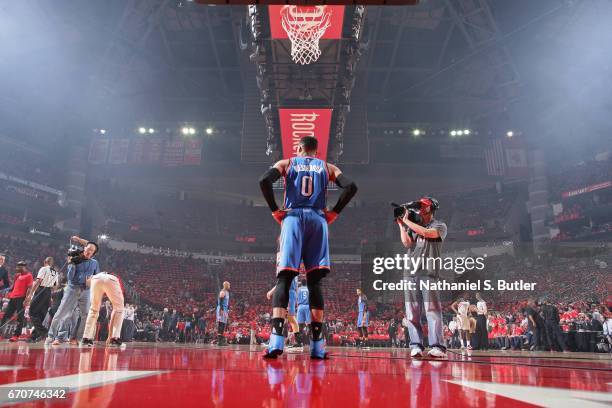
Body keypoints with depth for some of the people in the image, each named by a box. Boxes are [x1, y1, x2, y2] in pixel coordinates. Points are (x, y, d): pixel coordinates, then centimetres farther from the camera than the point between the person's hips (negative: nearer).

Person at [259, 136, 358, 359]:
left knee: (283, 279, -4)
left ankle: (276, 340, -18)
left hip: (293, 218, -1)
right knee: (315, 281, 3)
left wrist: (275, 211, 2)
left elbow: (264, 181, -4)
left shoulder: (286, 163, 16)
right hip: (317, 220, 1)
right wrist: (333, 213, 8)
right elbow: (351, 187, 3)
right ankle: (317, 346, 1)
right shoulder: (327, 167, 19)